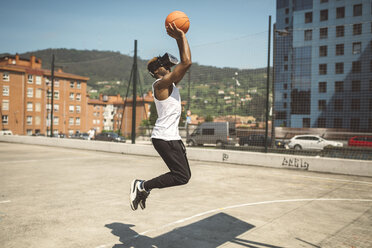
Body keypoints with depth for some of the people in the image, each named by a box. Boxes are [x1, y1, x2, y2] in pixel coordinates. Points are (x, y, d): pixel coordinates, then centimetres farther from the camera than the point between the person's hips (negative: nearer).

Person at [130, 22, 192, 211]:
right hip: (164, 137, -10)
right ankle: (142, 186, 2)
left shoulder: (170, 83, 15)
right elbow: (187, 62, -20)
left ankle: (143, 187, 21)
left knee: (184, 175, 14)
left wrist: (179, 39, 17)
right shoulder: (161, 83, -13)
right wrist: (181, 36, -11)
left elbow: (184, 63, 22)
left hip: (171, 137, 10)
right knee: (182, 176, -10)